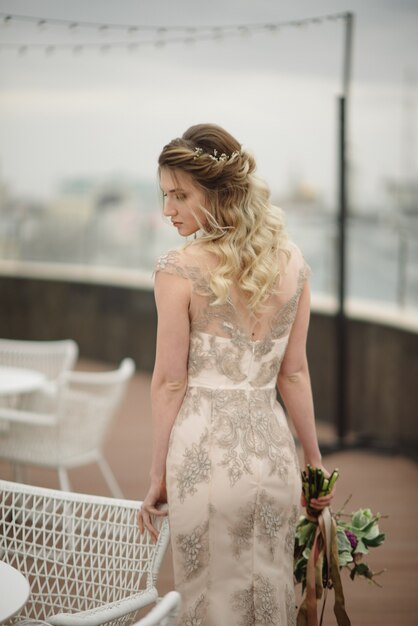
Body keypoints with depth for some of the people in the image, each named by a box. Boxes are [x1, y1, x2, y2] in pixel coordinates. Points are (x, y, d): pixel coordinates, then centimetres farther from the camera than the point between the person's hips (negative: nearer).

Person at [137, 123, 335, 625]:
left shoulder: (179, 270, -13)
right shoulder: (291, 261, 2)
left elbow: (170, 382, -9)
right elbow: (294, 373, 5)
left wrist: (158, 476, 1)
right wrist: (314, 460, 15)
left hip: (205, 452, -4)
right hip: (272, 450, 5)